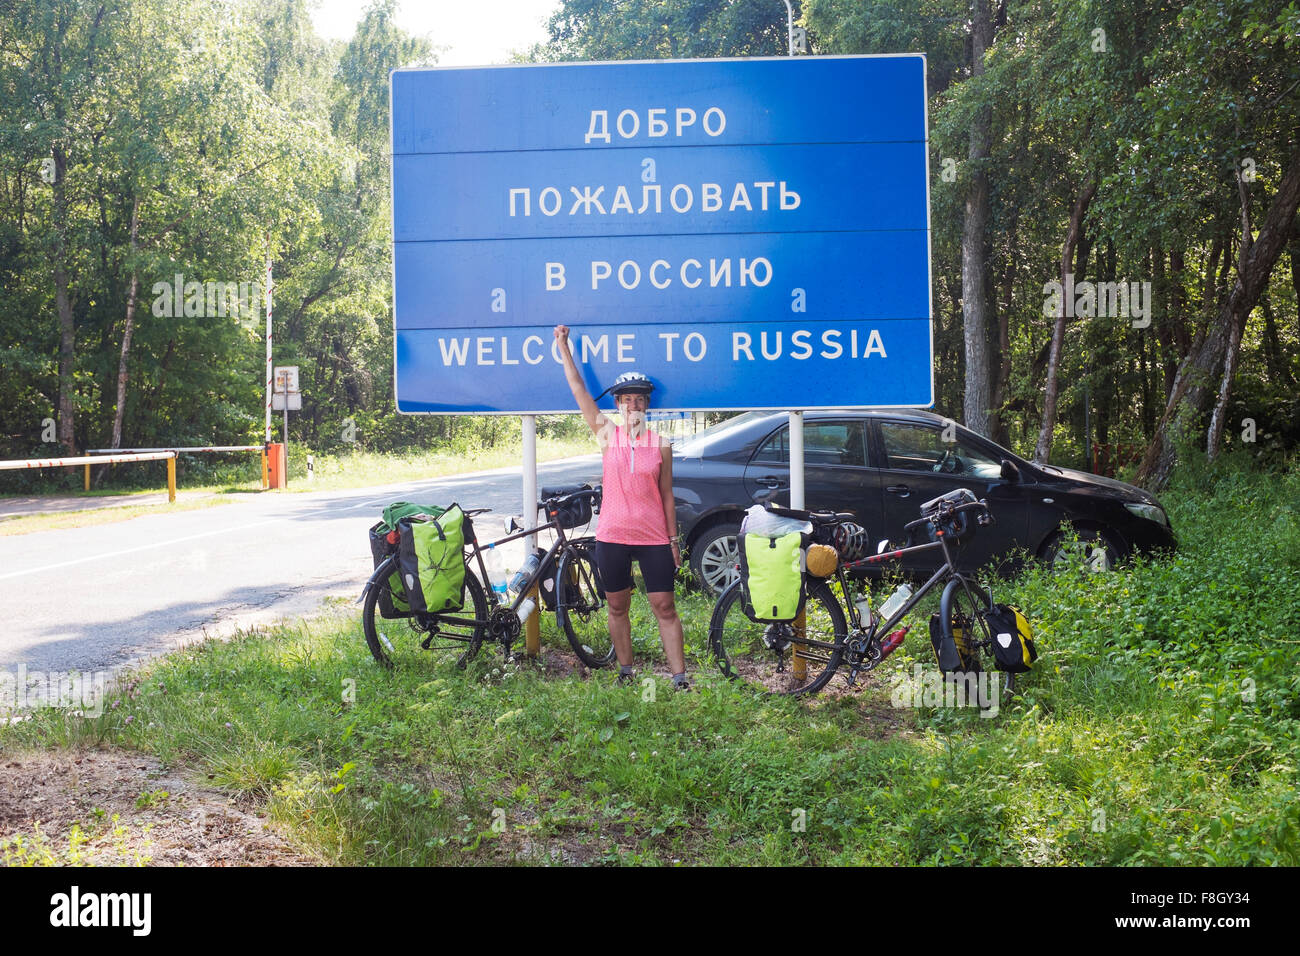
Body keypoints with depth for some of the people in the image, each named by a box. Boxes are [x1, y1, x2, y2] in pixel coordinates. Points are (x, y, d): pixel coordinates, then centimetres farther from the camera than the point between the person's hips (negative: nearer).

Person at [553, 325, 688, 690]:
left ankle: (680, 678, 2)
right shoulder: (607, 436, 3)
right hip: (612, 536, 1)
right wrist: (563, 346, -3)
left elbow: (666, 495, 7)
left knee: (665, 607, -1)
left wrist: (673, 540, 5)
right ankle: (626, 671, 24)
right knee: (617, 608, 10)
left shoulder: (660, 445, 3)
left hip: (654, 538, -1)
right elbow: (578, 390, -1)